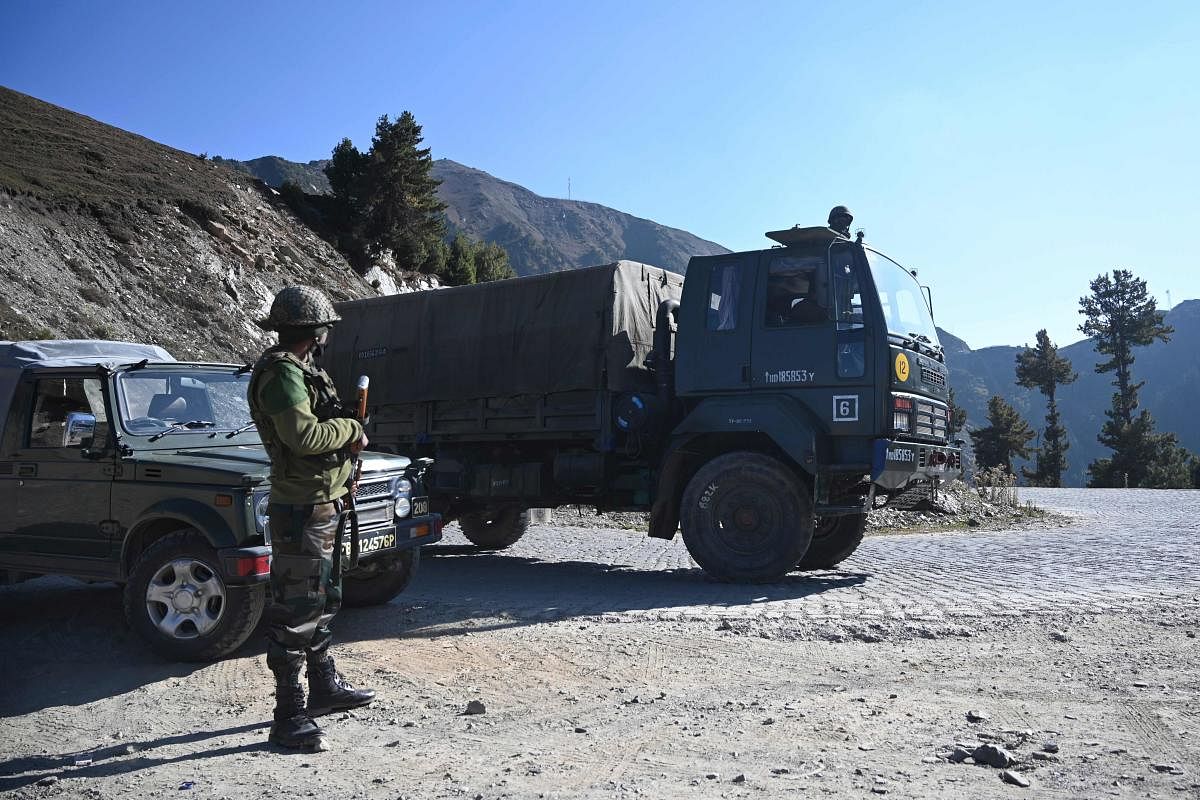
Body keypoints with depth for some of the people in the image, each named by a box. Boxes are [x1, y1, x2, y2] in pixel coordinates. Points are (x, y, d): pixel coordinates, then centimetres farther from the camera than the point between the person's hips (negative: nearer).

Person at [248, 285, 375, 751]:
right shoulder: (283, 373, -18)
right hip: (302, 511, -11)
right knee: (296, 613, -5)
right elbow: (303, 435, -30)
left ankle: (324, 686, 37)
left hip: (322, 507, 11)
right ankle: (288, 717, 2)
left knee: (323, 602, 22)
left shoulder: (300, 370, 15)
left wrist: (346, 435, 1)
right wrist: (351, 429, -14)